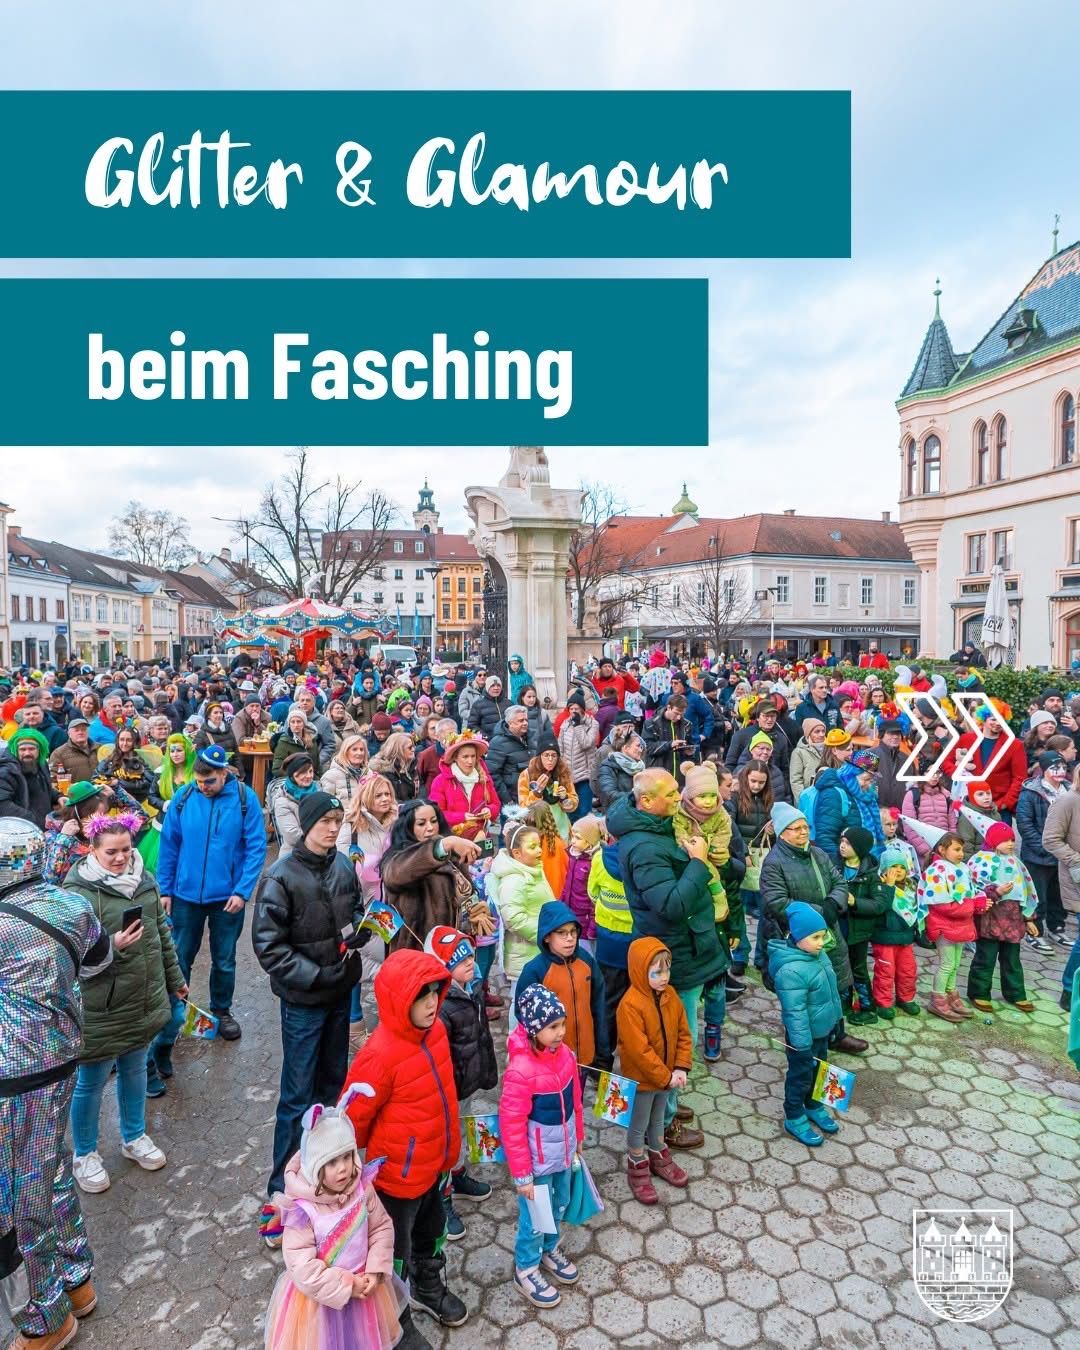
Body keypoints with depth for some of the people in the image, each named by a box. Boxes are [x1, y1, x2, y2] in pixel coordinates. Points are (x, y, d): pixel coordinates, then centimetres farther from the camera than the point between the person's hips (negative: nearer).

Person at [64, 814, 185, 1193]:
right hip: (99, 1008, -5)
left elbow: (162, 932, 10)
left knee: (135, 1069, 22)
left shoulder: (143, 880, 1)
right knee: (91, 1081, 12)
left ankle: (134, 1137, 42)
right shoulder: (78, 890, -17)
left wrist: (175, 979, 16)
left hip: (143, 999, 5)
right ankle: (84, 1154, 34)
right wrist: (112, 947, -30)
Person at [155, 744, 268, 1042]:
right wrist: (165, 890, 1)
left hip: (227, 895, -1)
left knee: (224, 960, 15)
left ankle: (222, 1011, 35)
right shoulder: (183, 797, -8)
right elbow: (168, 845, 0)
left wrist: (242, 891, -16)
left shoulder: (245, 798, -13)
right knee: (180, 956, 16)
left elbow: (257, 847, -11)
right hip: (186, 894, 1)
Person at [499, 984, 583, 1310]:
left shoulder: (564, 1052, -10)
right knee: (534, 1214, 15)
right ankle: (526, 1269, 40)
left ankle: (549, 1249, 52)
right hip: (537, 1157, -6)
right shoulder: (521, 1070, -32)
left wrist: (578, 1136, 15)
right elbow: (511, 1124, -24)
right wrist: (520, 1174, -18)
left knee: (560, 1204, 26)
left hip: (563, 1149, 7)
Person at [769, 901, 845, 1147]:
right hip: (804, 1035, -8)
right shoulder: (791, 970, -35)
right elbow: (795, 1013, -30)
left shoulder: (817, 954, -6)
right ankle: (794, 1119, 30)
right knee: (801, 1076, 11)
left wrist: (835, 1017, 19)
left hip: (822, 1029, 8)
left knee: (817, 1071, 26)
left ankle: (814, 1107, 47)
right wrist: (803, 1045, -25)